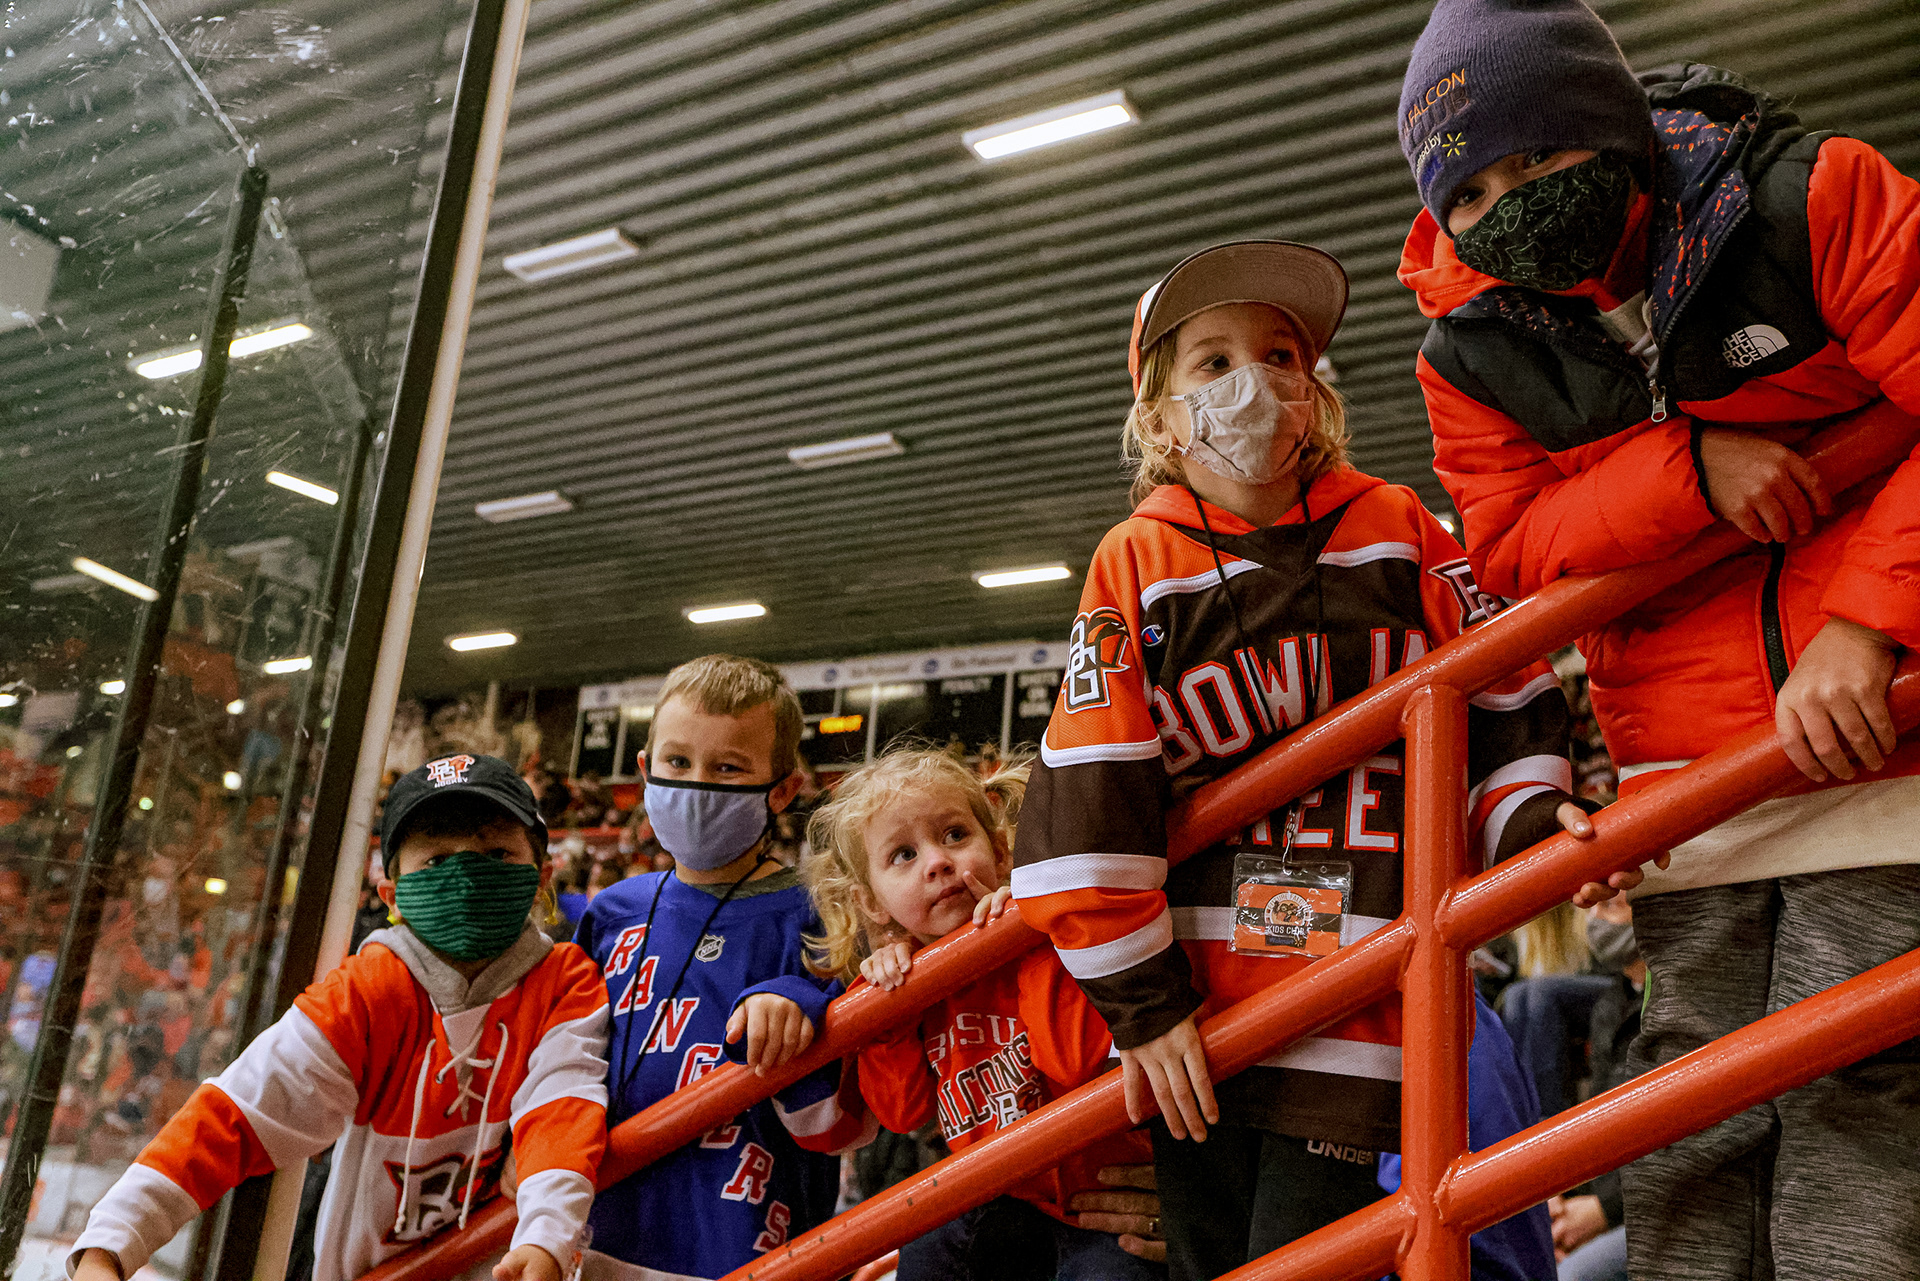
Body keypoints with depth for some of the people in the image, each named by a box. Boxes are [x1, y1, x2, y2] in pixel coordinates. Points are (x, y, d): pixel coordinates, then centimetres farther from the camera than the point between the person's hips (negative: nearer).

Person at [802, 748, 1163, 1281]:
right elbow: (903, 1113, 4)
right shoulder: (907, 970, 2)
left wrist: (1035, 945, -32)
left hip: (1098, 1194, -6)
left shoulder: (1042, 938, -16)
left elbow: (1080, 1062, -32)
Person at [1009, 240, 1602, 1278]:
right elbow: (1085, 803, -6)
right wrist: (1140, 1001, -7)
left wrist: (1531, 820, -8)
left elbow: (1501, 693, 10)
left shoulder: (1395, 529, 3)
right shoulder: (1136, 564, -2)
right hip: (1190, 1008, 1)